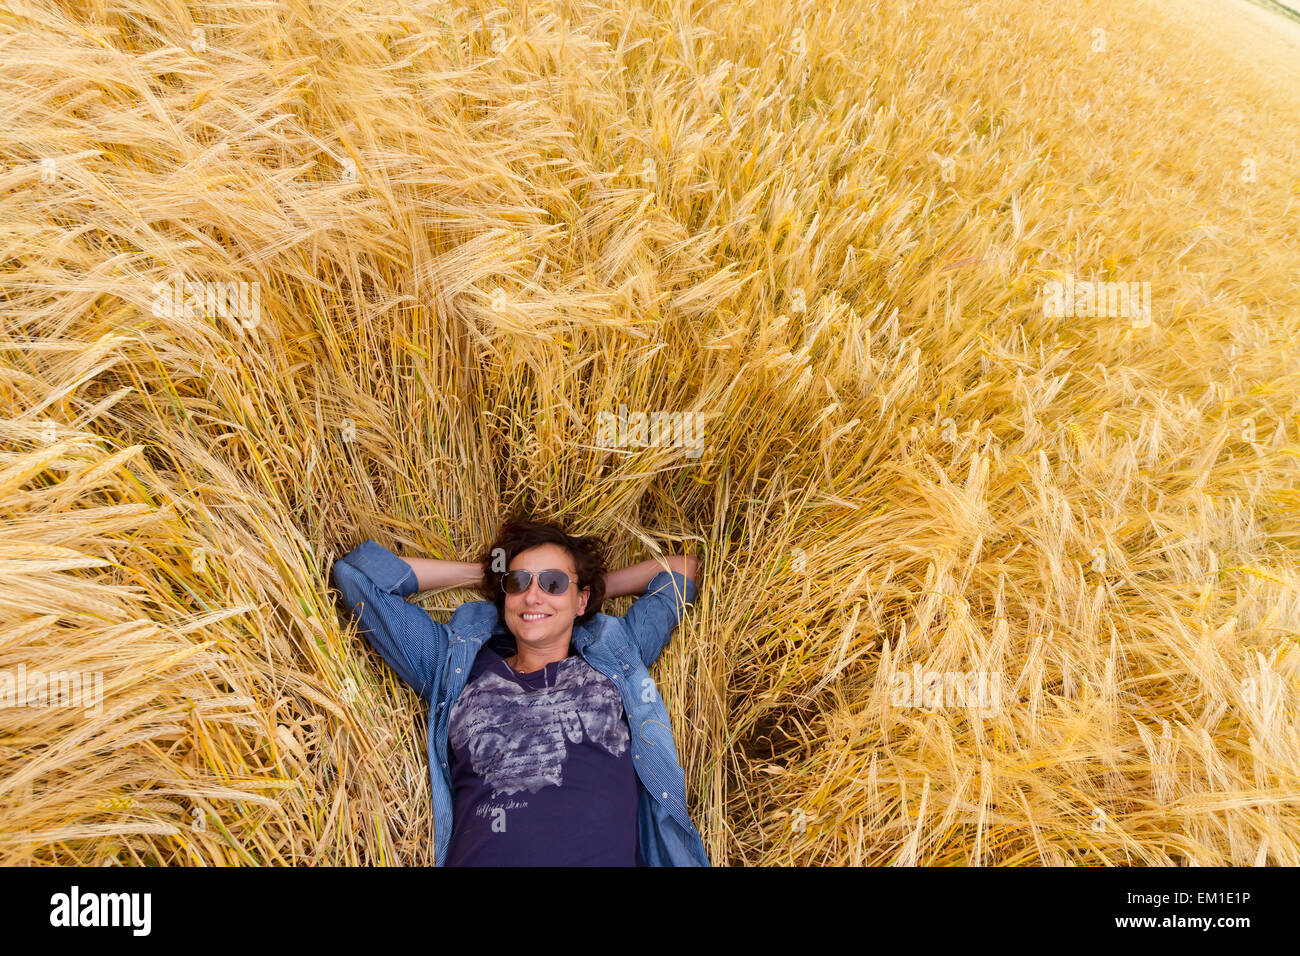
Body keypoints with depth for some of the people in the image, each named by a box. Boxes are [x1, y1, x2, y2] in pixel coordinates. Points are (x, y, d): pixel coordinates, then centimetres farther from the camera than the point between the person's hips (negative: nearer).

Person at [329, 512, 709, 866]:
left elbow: (681, 567, 24)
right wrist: (480, 573, 21)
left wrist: (590, 588, 26)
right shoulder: (457, 666, 17)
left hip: (604, 855, -1)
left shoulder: (614, 658, 16)